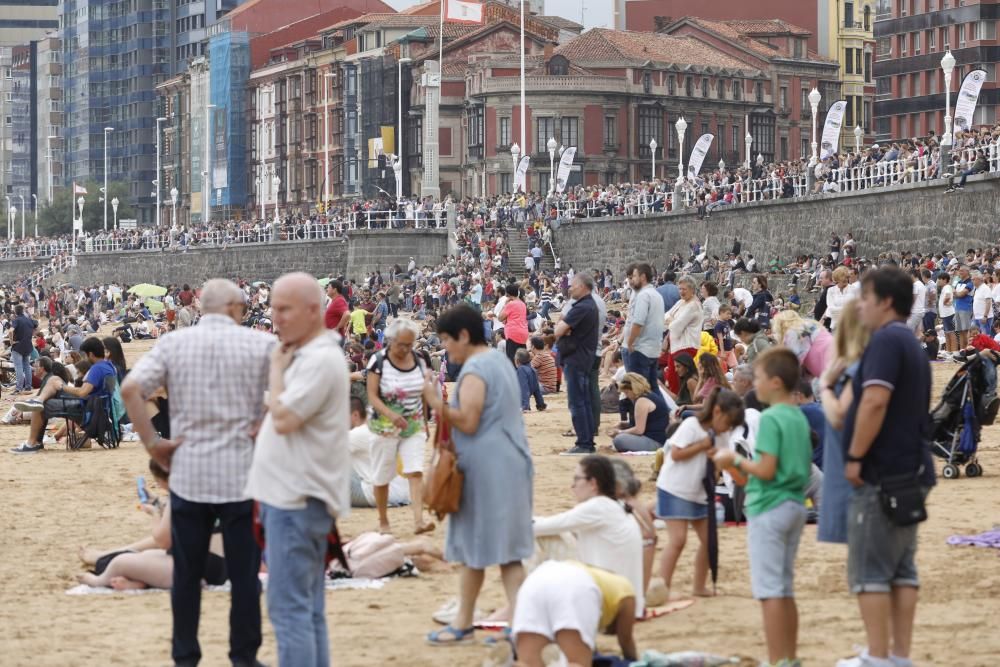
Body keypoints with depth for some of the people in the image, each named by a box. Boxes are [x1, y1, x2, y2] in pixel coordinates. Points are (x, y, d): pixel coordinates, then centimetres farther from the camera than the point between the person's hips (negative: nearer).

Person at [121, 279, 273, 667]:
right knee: (244, 573, 7)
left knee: (187, 573, 10)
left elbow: (131, 389, -10)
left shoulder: (174, 343, 1)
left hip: (187, 473, 2)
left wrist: (151, 442, -4)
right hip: (241, 474, -2)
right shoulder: (260, 344, -2)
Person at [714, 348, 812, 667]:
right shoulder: (799, 418, 10)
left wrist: (736, 460, -5)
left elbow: (766, 470, -21)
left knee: (770, 591, -6)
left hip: (769, 509, -9)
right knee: (785, 590, 15)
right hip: (796, 506, 9)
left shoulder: (770, 419, -15)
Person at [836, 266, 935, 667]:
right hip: (911, 471, 9)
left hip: (881, 472, -9)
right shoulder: (913, 346, 18)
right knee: (902, 568, 10)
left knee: (869, 570, -5)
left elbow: (875, 401, -24)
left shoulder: (886, 340, -13)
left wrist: (855, 457, -19)